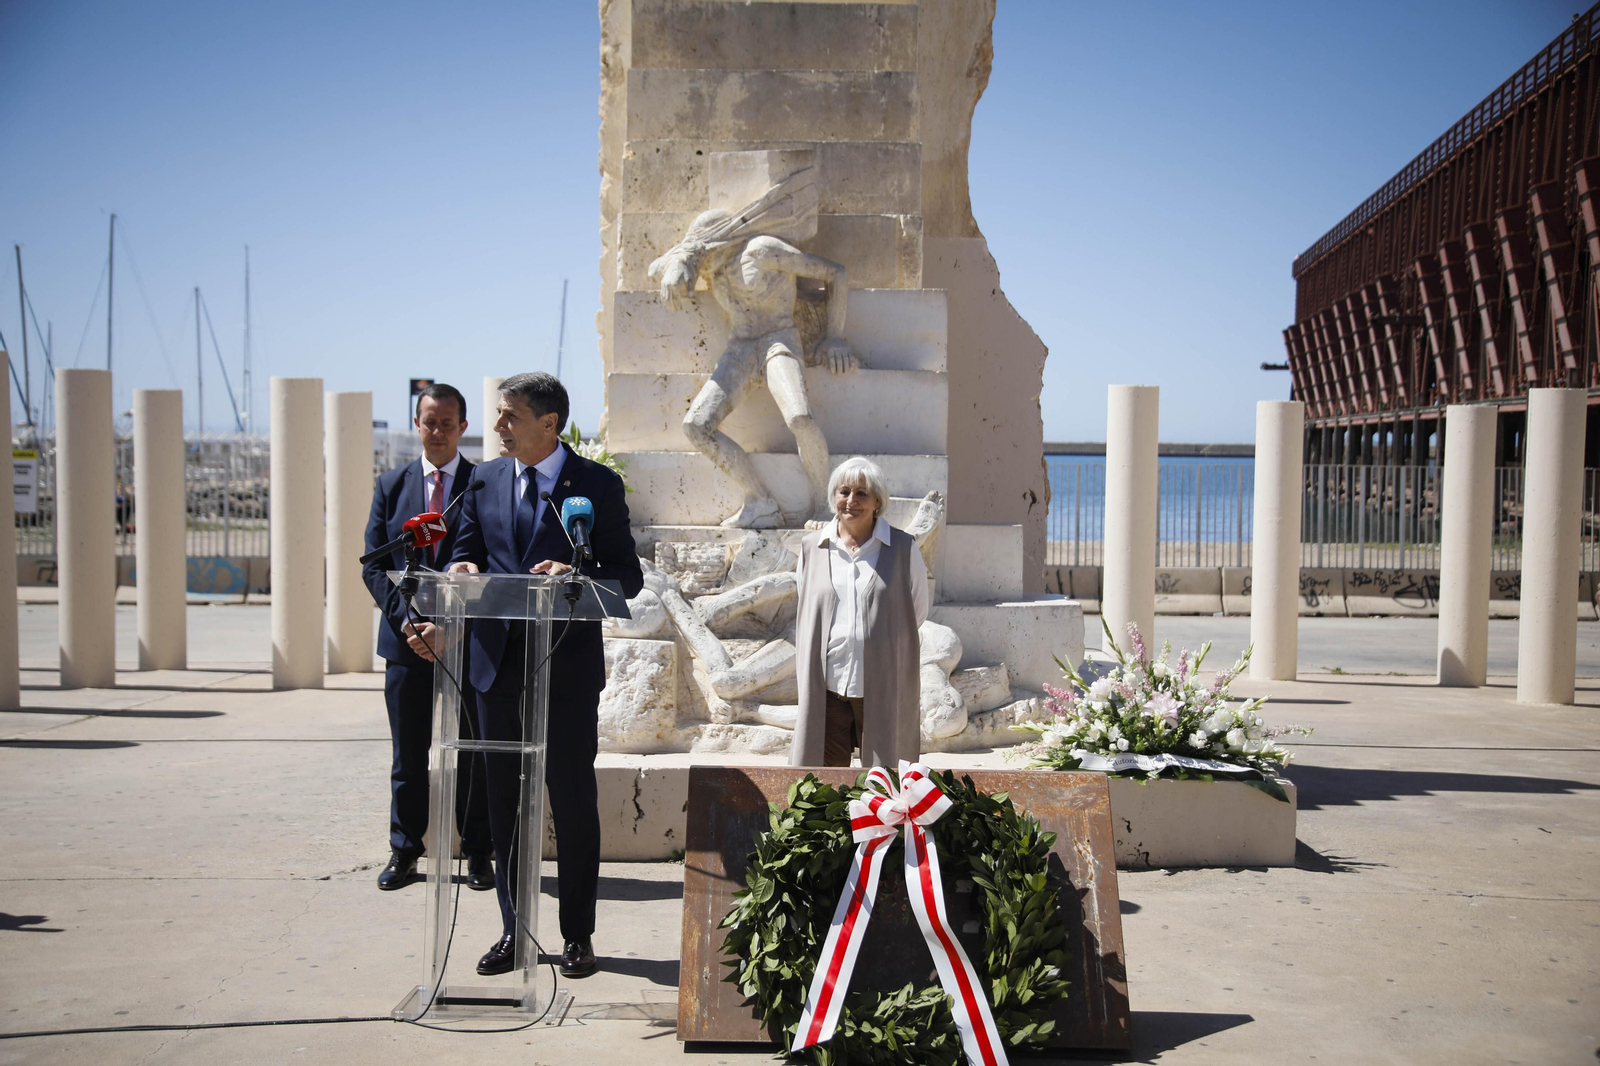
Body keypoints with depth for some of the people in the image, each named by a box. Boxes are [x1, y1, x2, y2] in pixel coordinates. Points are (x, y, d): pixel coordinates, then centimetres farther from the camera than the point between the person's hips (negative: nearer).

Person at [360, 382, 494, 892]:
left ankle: (478, 854, 15)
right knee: (408, 755, 8)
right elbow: (374, 566, 5)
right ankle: (404, 853, 19)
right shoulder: (391, 485, 9)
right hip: (406, 640, 2)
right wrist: (407, 621, -8)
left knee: (473, 753, 4)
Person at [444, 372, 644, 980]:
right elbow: (463, 556, 14)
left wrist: (575, 577, -21)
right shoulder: (485, 480, 11)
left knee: (573, 802, 3)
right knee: (503, 800, 9)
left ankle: (577, 935, 14)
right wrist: (462, 569, -10)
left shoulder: (598, 485, -2)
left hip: (567, 663, -4)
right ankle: (512, 931, 20)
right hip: (498, 663, 4)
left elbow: (628, 576, -3)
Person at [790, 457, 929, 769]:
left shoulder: (904, 548, 3)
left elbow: (918, 612, 11)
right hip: (825, 687, 2)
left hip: (883, 688, -2)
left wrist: (875, 639, 9)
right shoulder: (811, 547, 10)